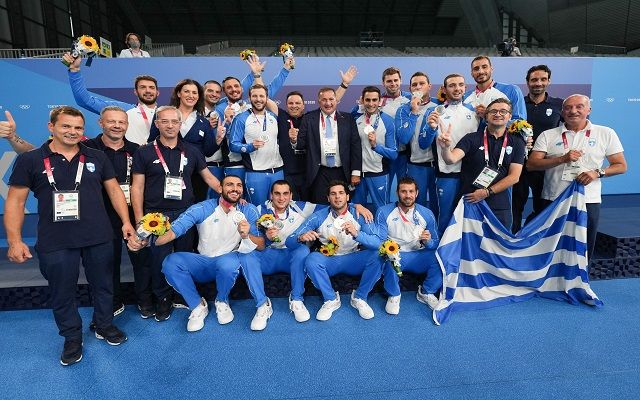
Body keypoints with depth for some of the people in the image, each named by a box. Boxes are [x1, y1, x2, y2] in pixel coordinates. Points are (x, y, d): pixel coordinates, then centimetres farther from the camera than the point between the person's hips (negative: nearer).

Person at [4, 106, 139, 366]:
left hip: (99, 238, 2)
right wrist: (14, 241, -7)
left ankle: (105, 326, 37)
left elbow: (114, 190, 9)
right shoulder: (30, 160, -1)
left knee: (103, 285, 15)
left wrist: (126, 221, 1)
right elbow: (15, 201, -1)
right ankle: (72, 339, 32)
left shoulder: (97, 158, 5)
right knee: (62, 293, 11)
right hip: (55, 243, -1)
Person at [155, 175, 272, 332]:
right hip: (204, 264, 2)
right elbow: (173, 230, -20)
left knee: (227, 262, -36)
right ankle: (198, 307, -5)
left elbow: (261, 245, -12)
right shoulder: (203, 209, -9)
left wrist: (247, 235, -34)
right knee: (170, 262, -23)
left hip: (231, 262, -1)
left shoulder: (248, 211, -7)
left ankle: (222, 301, -4)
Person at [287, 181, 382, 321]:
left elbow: (378, 243, -20)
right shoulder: (319, 217, -7)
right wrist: (301, 238, -35)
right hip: (328, 261, 0)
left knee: (377, 256, -27)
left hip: (353, 260, 0)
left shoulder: (358, 215, -8)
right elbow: (289, 241, -10)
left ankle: (359, 298, -5)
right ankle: (331, 300, -8)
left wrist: (356, 234, -39)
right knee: (312, 259, -31)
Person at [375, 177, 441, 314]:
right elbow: (379, 241, -8)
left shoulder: (427, 214, 2)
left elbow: (436, 243, 5)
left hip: (418, 256, 2)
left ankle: (426, 292, 2)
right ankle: (394, 295, -8)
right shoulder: (384, 212, -4)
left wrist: (428, 241, -20)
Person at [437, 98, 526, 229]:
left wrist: (487, 192, -10)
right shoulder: (472, 139, -1)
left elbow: (514, 177, -1)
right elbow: (451, 159, -15)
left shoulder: (516, 143, 5)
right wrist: (445, 148, -37)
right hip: (469, 202, -1)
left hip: (499, 206, 2)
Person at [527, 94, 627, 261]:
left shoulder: (606, 133, 5)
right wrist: (562, 159, -16)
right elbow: (531, 164, -5)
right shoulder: (548, 135, 4)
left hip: (588, 201, 0)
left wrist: (598, 172, -13)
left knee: (584, 249, 9)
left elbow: (621, 166, 6)